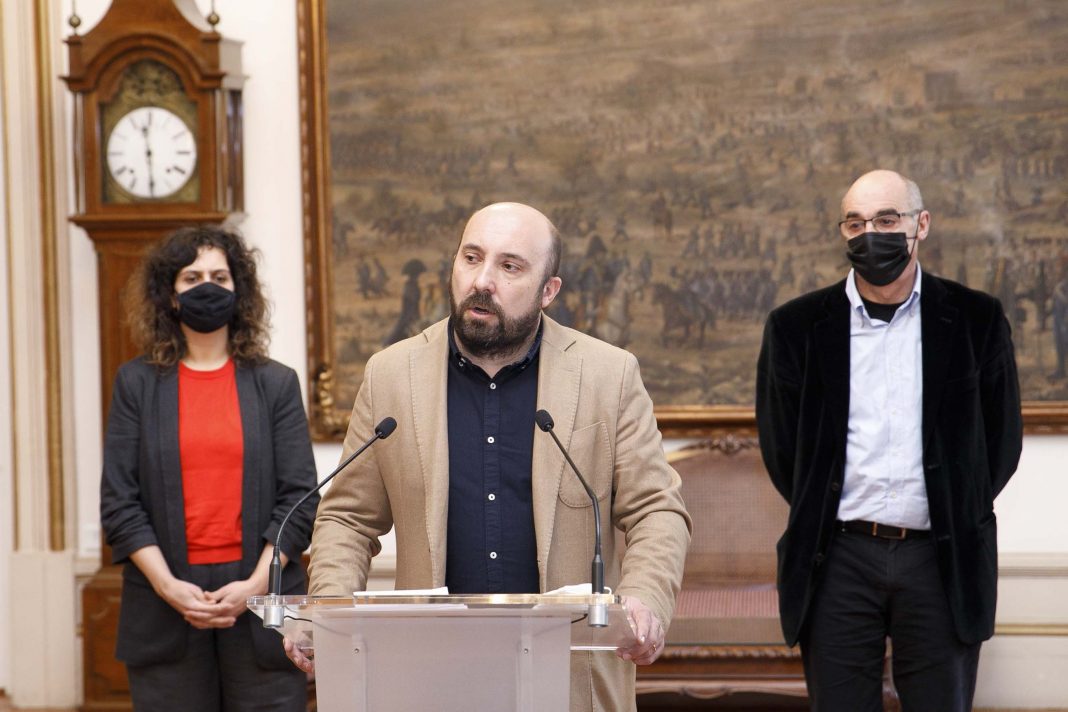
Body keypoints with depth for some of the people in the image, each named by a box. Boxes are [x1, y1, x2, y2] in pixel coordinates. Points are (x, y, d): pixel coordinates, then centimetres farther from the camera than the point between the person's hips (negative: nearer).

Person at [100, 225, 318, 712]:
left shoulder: (276, 383, 9)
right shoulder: (137, 383, 8)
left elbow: (299, 498, 4)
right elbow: (118, 501, 3)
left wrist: (256, 584, -9)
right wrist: (168, 586, -9)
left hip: (260, 599, 0)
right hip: (165, 612, 0)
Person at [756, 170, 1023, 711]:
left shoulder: (976, 320, 4)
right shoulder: (797, 327, 4)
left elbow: (1000, 442, 10)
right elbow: (780, 446, 11)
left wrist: (954, 515, 10)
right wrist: (822, 517, 10)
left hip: (942, 559, 0)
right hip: (839, 559, 0)